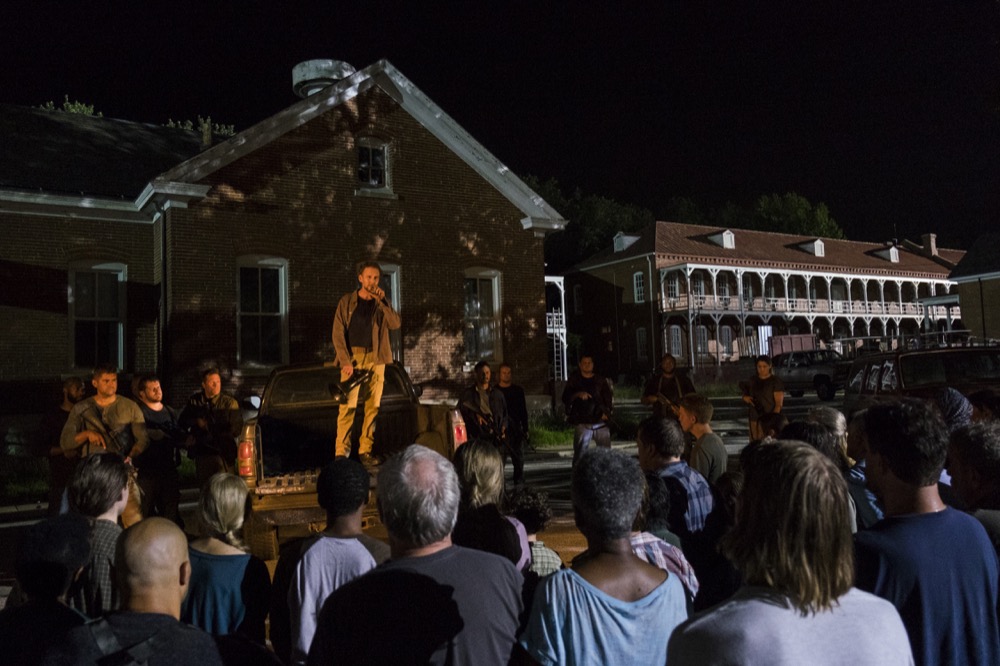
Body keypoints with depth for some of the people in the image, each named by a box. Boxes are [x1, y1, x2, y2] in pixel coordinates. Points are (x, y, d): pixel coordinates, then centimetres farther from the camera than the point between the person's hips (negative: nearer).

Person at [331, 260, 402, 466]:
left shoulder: (381, 303, 12)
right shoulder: (347, 302, 5)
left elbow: (395, 324, -4)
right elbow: (338, 334, 0)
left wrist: (382, 301, -13)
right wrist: (345, 361, -10)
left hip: (375, 358, 3)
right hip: (353, 358, -3)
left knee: (372, 406, 2)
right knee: (348, 406, -9)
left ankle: (365, 451, 8)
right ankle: (341, 452, -7)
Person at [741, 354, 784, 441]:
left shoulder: (775, 381, -4)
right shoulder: (752, 380, 12)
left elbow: (779, 403, -9)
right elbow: (745, 395, 23)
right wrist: (745, 398, -2)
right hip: (755, 418, 5)